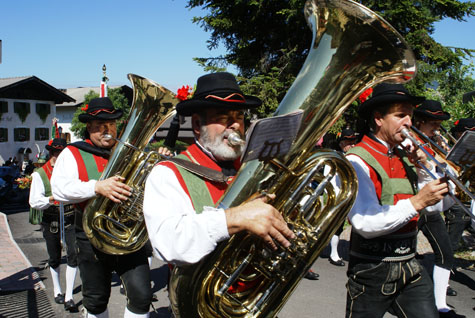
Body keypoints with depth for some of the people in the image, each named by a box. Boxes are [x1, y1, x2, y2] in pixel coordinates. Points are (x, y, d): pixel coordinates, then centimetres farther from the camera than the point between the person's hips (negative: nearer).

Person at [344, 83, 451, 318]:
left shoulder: (406, 156, 7)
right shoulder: (357, 160, -14)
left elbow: (434, 206, 10)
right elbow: (365, 223, -24)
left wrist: (424, 166, -3)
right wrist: (416, 202, -26)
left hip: (410, 268, 6)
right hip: (371, 272, -5)